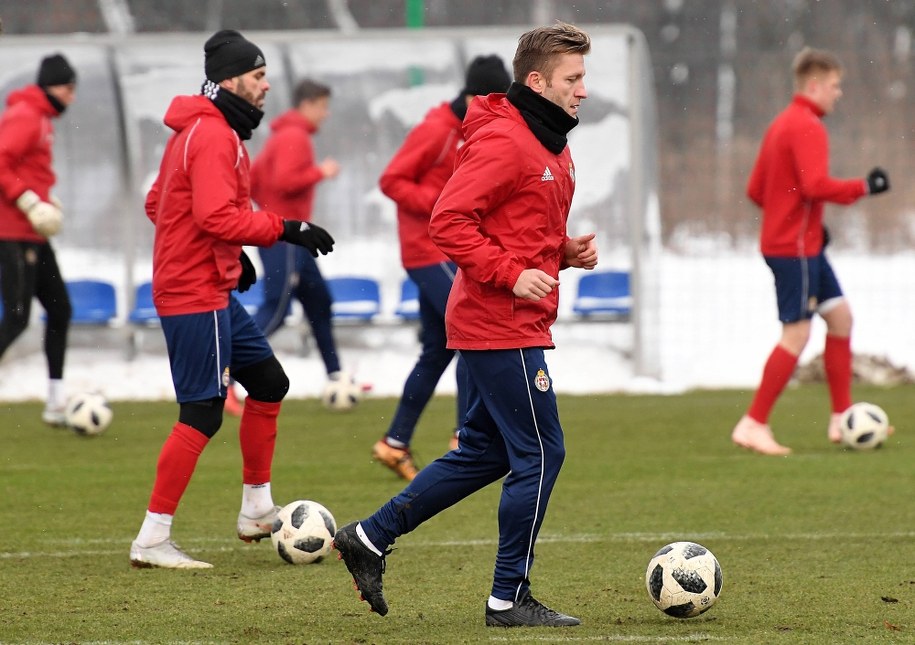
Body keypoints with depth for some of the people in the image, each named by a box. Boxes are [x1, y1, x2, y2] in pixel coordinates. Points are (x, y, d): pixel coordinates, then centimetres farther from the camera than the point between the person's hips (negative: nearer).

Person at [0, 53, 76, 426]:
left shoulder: (42, 119, 17)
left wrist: (46, 202, 11)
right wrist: (31, 203, -23)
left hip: (33, 235, 10)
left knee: (60, 310, 12)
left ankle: (56, 405, 16)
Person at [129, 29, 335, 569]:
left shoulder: (200, 130, 14)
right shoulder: (213, 136, -18)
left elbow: (157, 203, 20)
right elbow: (217, 217, -28)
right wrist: (284, 229, -22)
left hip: (213, 289, 11)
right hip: (197, 296, -11)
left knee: (269, 384, 18)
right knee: (203, 414, -9)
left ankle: (257, 509, 27)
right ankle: (153, 539, -6)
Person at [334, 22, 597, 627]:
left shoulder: (551, 145, 16)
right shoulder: (502, 141, -16)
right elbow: (449, 221, -22)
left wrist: (568, 251, 7)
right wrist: (511, 274, -24)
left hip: (494, 326, 10)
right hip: (502, 326, -10)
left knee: (484, 452, 15)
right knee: (540, 453, -6)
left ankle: (371, 537, 21)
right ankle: (511, 598, 2)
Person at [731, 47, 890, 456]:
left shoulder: (781, 125, 15)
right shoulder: (808, 128, -15)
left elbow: (756, 190, 18)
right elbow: (816, 185, -27)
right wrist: (863, 188, -15)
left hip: (804, 244, 11)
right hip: (794, 247, -11)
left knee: (840, 315, 13)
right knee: (797, 333, -9)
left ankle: (842, 418, 16)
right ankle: (753, 425, -7)